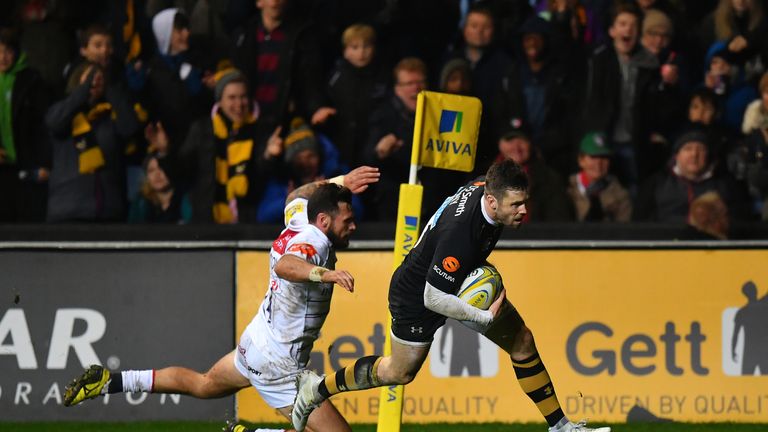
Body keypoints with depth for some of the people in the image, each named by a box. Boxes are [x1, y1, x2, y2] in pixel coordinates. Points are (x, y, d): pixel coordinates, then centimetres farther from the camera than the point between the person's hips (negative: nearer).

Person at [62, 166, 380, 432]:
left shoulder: (298, 221, -1)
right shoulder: (313, 243, -27)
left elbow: (298, 196, 23)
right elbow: (285, 265, -50)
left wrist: (340, 183, 17)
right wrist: (324, 273, -66)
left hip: (253, 344, 9)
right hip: (279, 367, -9)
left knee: (202, 384, 34)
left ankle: (113, 382, 31)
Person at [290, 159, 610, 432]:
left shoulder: (486, 187, -18)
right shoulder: (459, 235, -43)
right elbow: (434, 297, -35)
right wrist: (485, 317, -29)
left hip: (463, 281, 8)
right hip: (417, 294, -8)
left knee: (522, 341, 5)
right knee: (400, 372, 11)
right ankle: (318, 388, 33)